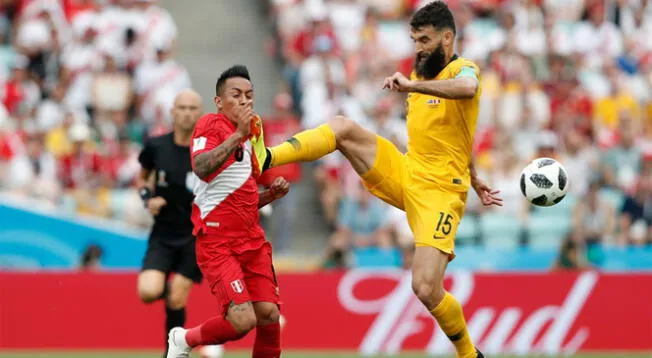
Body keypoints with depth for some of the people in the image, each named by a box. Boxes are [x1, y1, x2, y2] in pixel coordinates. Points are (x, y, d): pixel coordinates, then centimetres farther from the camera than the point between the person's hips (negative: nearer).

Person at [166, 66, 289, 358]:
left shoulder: (250, 137, 17)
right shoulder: (211, 124, -7)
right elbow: (201, 167, -28)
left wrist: (271, 194, 8)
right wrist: (238, 135, -31)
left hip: (252, 239, 8)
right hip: (217, 241, -7)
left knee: (269, 313, -6)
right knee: (242, 319, -19)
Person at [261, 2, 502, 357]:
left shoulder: (463, 68, -10)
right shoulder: (421, 74, 13)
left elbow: (467, 88, -38)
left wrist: (412, 85, -47)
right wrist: (473, 179, 31)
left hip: (438, 192, -7)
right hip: (404, 173, 7)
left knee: (426, 289, -17)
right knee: (342, 127, -13)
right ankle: (262, 159, -24)